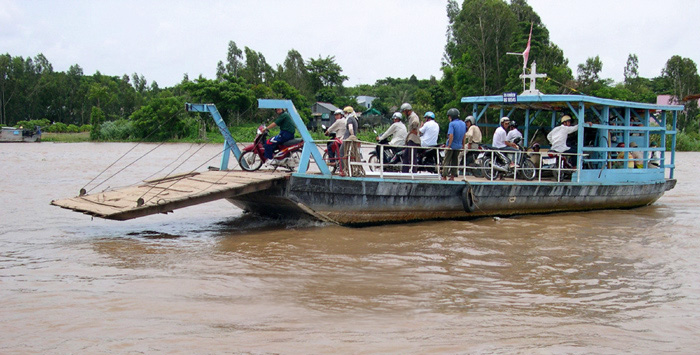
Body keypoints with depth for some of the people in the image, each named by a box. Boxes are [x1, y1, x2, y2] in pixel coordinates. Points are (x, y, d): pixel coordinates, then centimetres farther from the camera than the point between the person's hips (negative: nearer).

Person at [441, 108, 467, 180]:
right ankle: (452, 176, 15)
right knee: (455, 161, 13)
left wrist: (449, 145, -16)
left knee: (447, 161, 1)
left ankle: (444, 176, -1)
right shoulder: (463, 124, 6)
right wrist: (463, 145, 19)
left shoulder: (452, 124, -16)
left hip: (452, 146, -6)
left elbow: (451, 135, -23)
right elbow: (464, 135, 12)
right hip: (459, 146, 6)